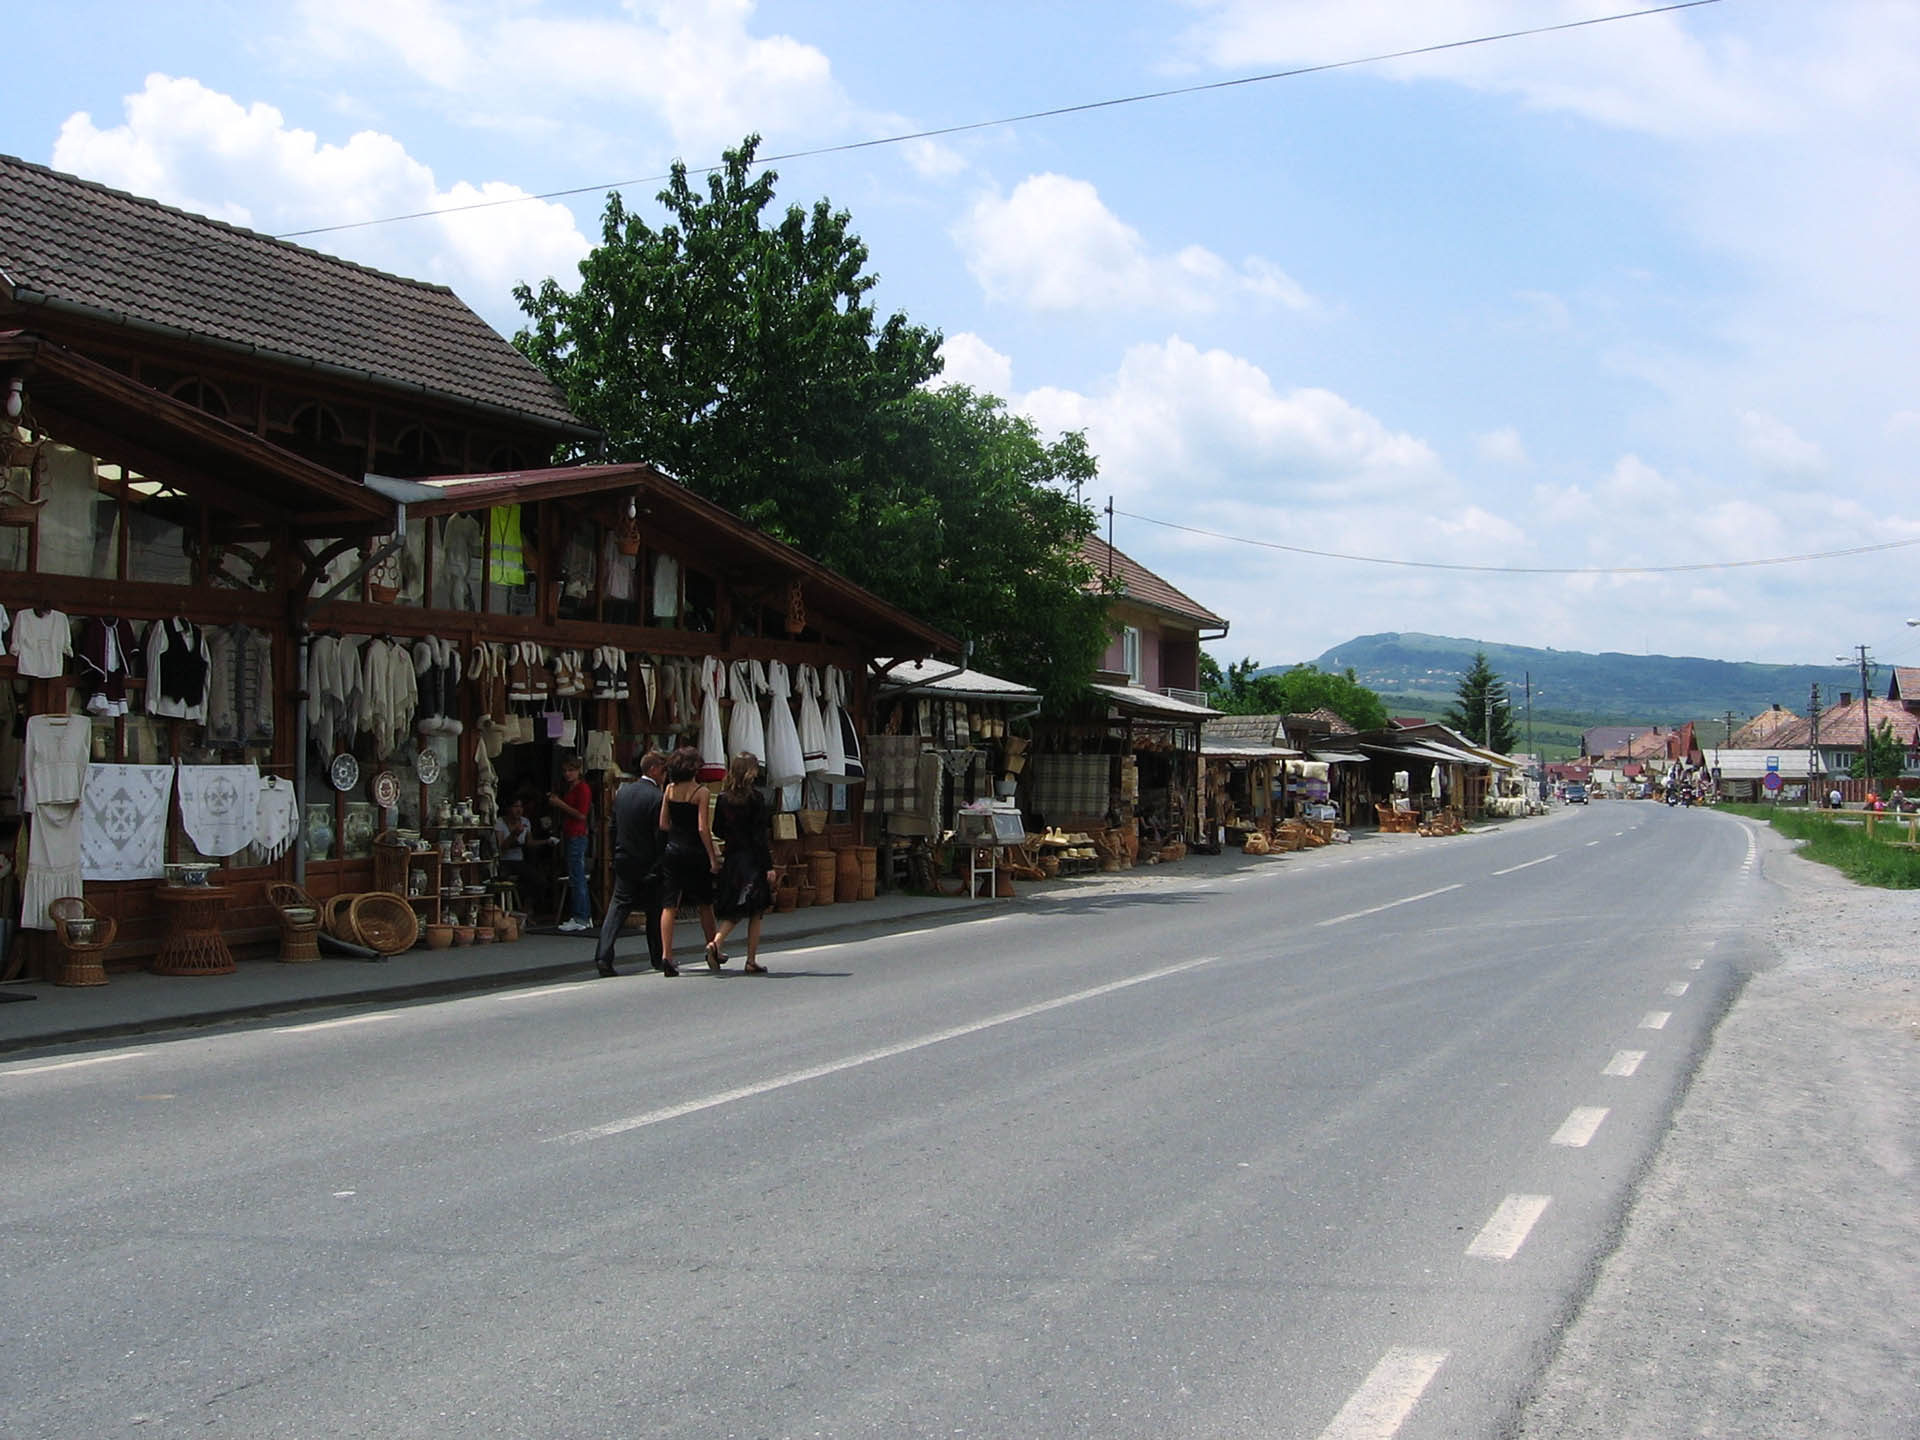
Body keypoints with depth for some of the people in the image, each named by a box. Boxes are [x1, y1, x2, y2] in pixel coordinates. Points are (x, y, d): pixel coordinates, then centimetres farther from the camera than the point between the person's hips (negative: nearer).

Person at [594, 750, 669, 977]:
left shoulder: (622, 792, 5)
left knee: (618, 907, 5)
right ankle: (659, 960, 18)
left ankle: (603, 956, -9)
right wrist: (661, 864, -8)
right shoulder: (656, 797, -16)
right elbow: (661, 835, -16)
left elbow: (613, 826, 10)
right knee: (655, 912, 8)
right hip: (649, 865, -5)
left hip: (624, 862, 5)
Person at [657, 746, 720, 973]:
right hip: (695, 852, -3)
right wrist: (713, 857, -8)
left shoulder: (670, 789, 4)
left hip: (672, 850, 3)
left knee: (669, 904, 0)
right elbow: (703, 828, -13)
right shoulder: (700, 792, -9)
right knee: (705, 903, 13)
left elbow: (663, 824, 6)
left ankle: (666, 953, -11)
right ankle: (712, 949, 26)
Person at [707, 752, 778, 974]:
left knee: (734, 912, 14)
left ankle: (716, 942, -10)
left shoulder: (723, 798, 2)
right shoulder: (756, 798, -12)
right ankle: (752, 961, 7)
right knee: (755, 914, 6)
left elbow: (717, 830, 9)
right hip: (753, 861, -5)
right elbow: (760, 837, -13)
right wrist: (769, 867, -11)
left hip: (731, 859, 5)